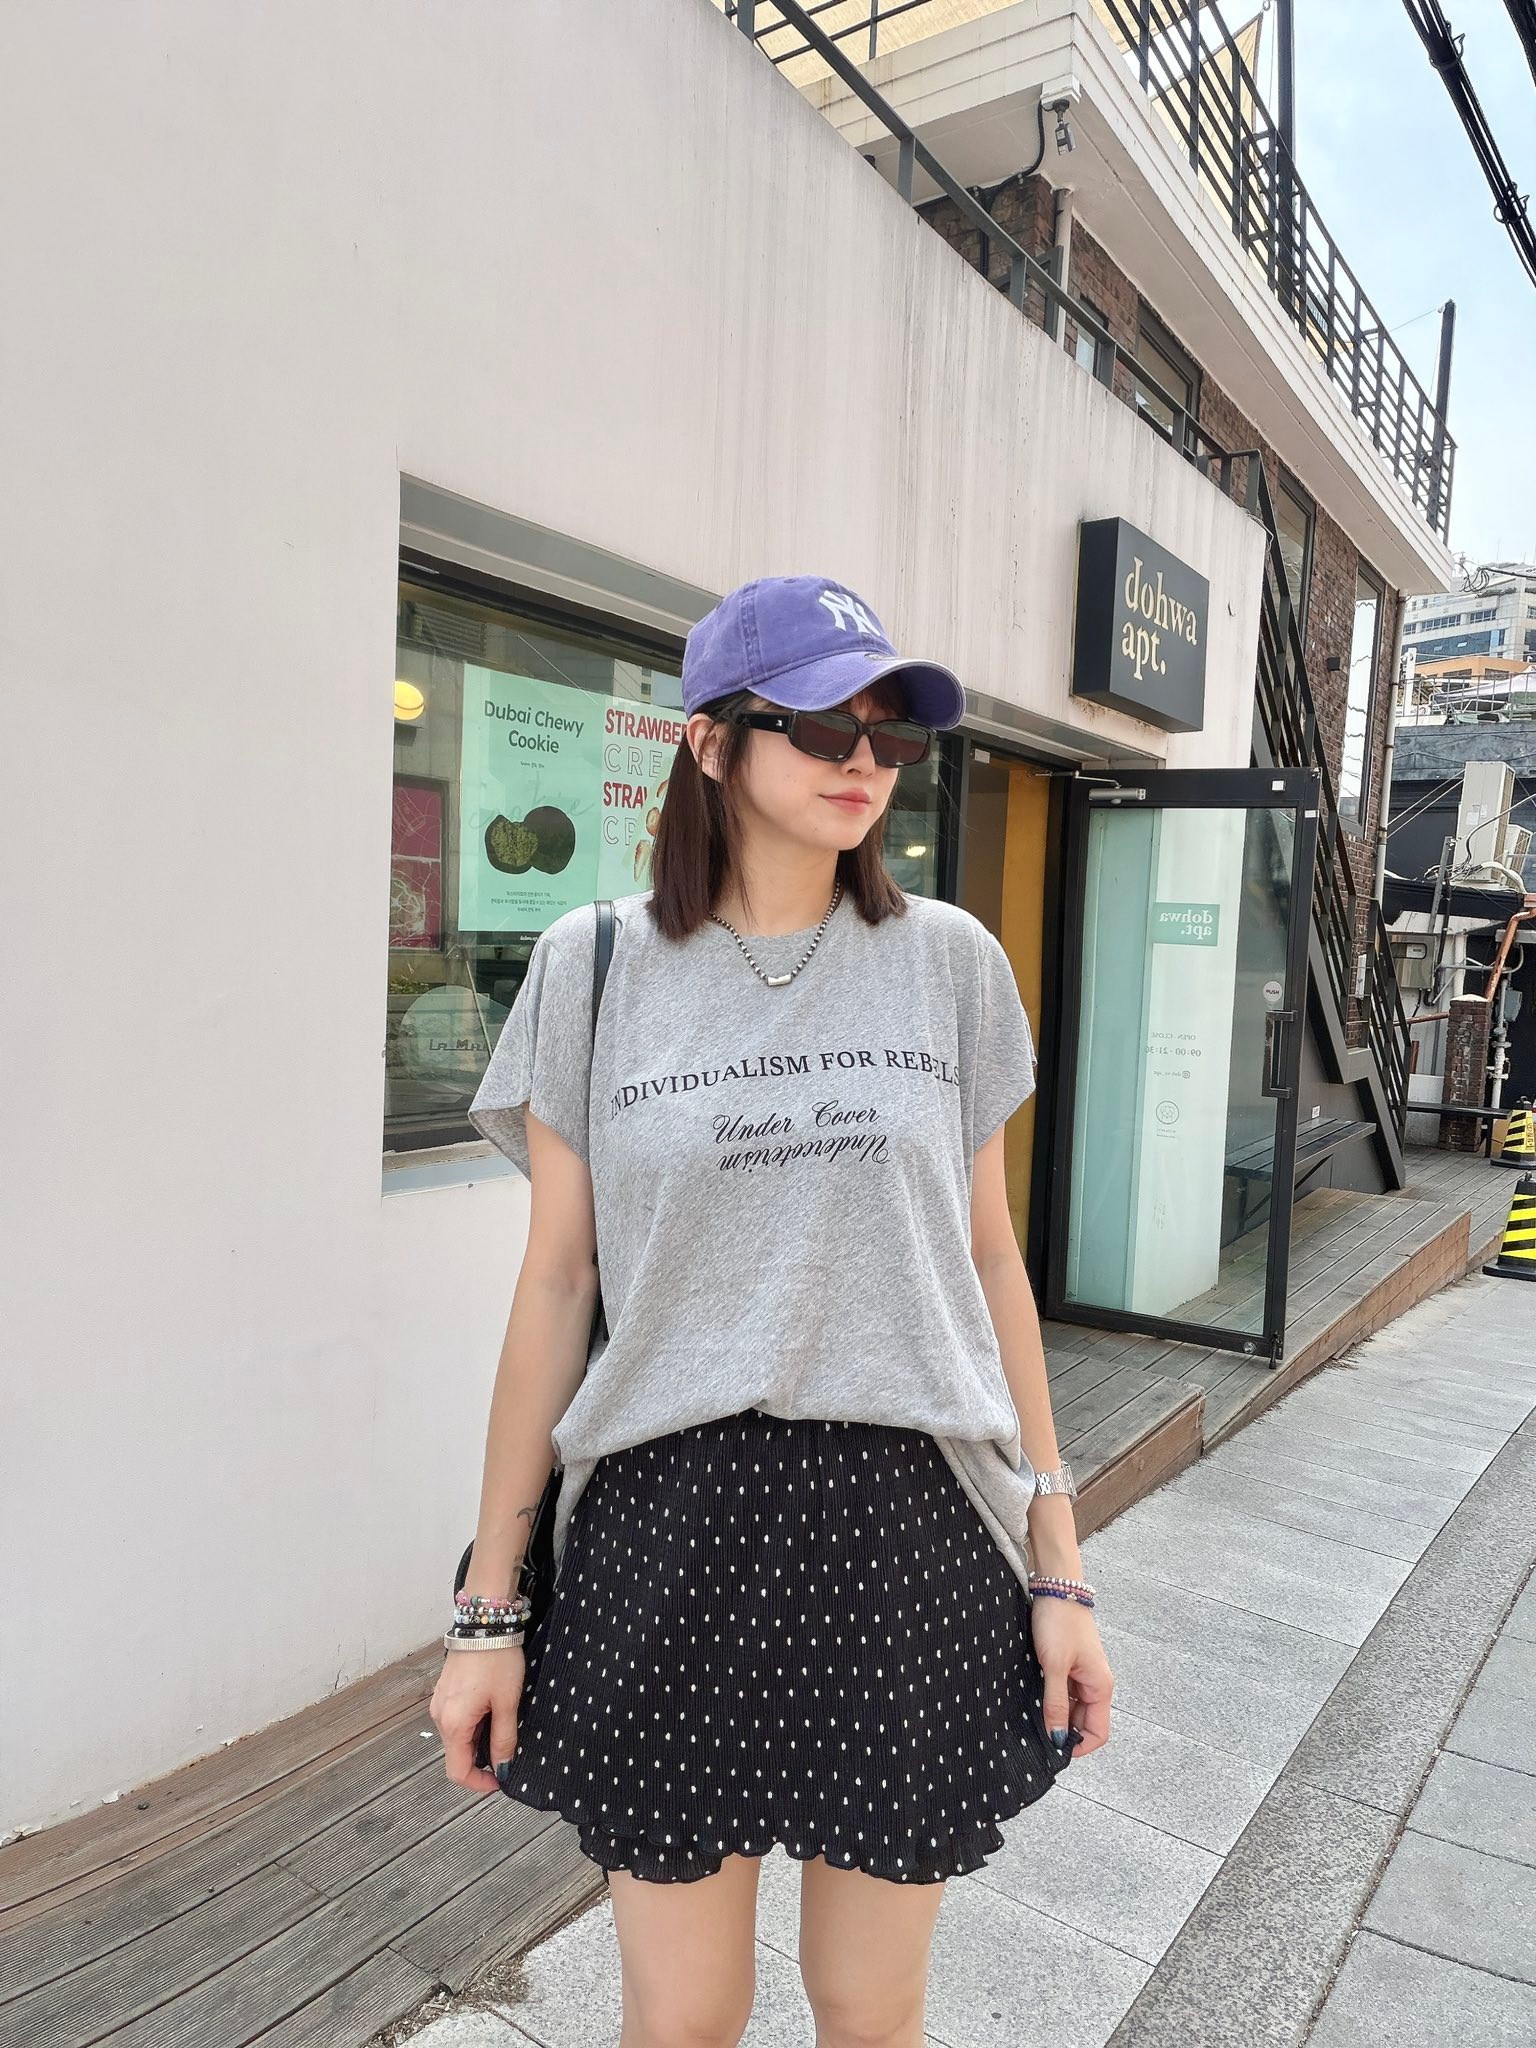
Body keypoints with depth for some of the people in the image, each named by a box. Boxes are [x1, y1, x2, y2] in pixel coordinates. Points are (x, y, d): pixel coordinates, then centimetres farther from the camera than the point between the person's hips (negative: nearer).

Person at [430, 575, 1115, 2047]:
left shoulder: (948, 959, 1)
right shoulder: (597, 966, -3)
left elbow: (988, 1261, 5)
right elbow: (555, 1286, -1)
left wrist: (1059, 1567, 4)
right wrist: (491, 1606, 1)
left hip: (909, 1521, 1)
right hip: (673, 1530, -1)